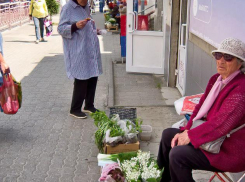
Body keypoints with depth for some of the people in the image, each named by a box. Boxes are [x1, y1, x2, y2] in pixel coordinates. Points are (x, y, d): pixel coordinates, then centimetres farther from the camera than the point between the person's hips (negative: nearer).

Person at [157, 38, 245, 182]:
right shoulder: (216, 79, 5)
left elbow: (221, 124, -29)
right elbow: (201, 108, 6)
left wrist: (191, 135, -20)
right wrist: (186, 131, -8)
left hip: (229, 150, -10)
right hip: (210, 132, 10)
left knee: (177, 155, -22)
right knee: (167, 134, 12)